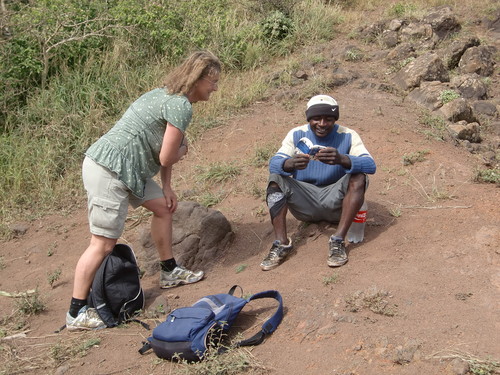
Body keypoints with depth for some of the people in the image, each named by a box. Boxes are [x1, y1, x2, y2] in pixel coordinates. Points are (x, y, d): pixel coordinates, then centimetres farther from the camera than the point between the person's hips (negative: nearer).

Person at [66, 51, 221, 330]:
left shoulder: (166, 95, 15)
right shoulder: (181, 106, -16)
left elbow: (160, 148, 16)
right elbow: (168, 158, -15)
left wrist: (167, 188, 12)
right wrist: (182, 151, 8)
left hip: (124, 168, 11)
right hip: (108, 172, -11)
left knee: (163, 207, 20)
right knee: (104, 243, -6)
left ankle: (169, 272, 33)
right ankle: (77, 313, 4)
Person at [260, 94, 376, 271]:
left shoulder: (347, 136, -8)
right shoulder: (297, 134, -5)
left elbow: (370, 165, -23)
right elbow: (274, 163, -17)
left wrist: (341, 160, -44)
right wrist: (291, 163, -42)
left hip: (335, 202, -1)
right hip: (304, 204, 1)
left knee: (359, 177, -26)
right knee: (275, 178, -21)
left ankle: (338, 240, -28)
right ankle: (281, 243, -26)